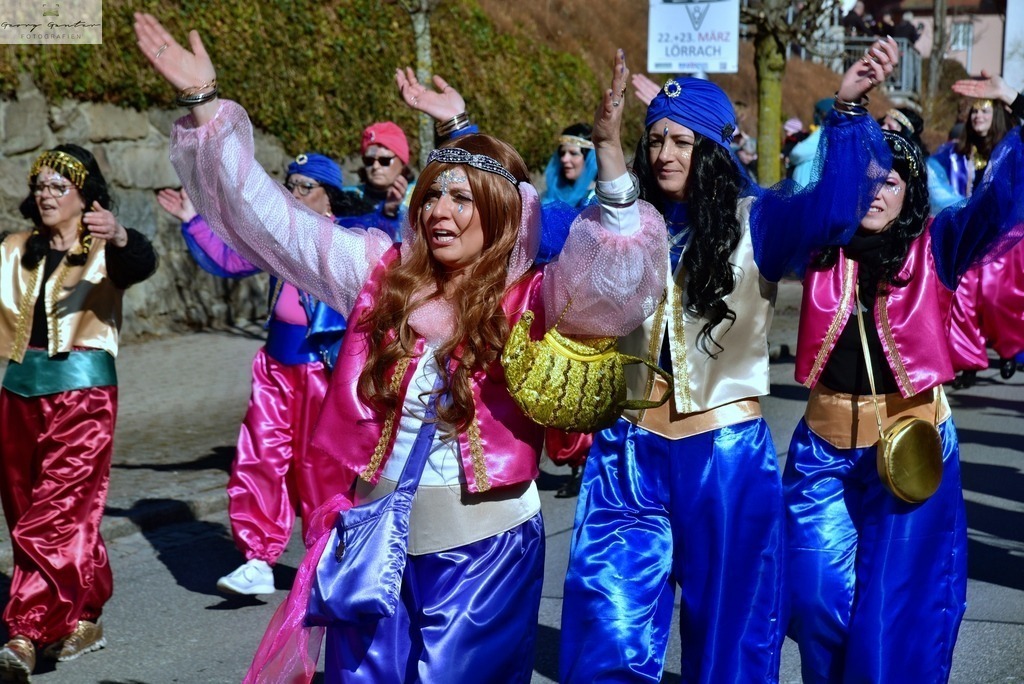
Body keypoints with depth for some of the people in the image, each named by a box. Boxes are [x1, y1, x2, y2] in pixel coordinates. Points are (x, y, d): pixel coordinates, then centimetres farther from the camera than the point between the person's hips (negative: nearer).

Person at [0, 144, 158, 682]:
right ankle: (84, 620, 25)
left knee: (55, 517, -10)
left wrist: (120, 236, -47)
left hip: (82, 394, -6)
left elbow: (141, 265, -25)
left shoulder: (104, 251, -3)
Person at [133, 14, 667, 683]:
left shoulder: (532, 299, -5)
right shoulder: (382, 272, 5)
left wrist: (610, 154, -36)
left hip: (484, 549, -4)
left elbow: (612, 277, -24)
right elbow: (270, 218, 6)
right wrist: (207, 104, 2)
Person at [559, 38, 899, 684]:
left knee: (728, 632, 12)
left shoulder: (754, 222, -4)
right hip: (629, 455, 2)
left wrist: (848, 110, -34)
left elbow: (833, 208, -21)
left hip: (726, 456, -2)